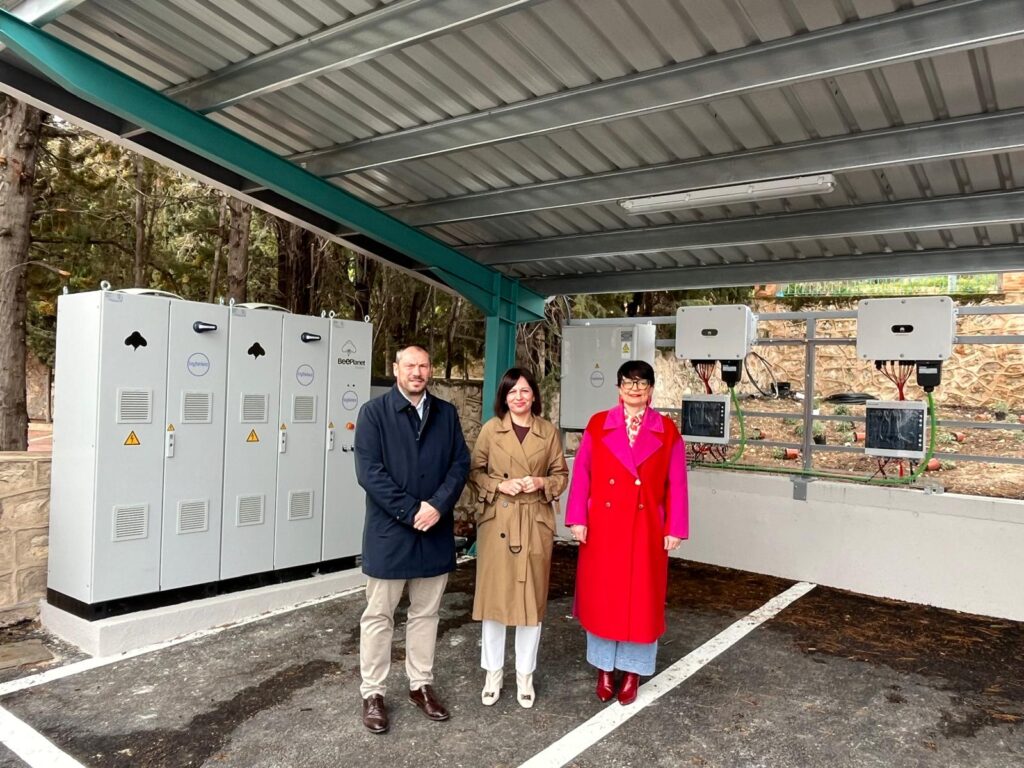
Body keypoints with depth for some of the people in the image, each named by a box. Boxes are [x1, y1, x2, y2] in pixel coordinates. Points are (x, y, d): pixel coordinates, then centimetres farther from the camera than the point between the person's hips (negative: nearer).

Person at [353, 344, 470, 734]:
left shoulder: (446, 413, 7)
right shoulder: (374, 412, -5)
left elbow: (460, 463, 2)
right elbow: (369, 471, -13)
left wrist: (438, 506, -14)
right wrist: (411, 511, -17)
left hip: (436, 531, 4)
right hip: (389, 531, -3)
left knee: (426, 613, 15)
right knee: (378, 616, 8)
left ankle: (421, 684, 31)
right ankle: (372, 693, 22)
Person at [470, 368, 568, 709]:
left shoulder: (548, 431, 3)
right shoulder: (491, 429, 0)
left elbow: (562, 474, 8)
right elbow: (474, 471, 3)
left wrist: (541, 483, -12)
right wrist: (499, 485, -13)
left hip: (535, 523, 1)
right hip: (496, 521, -1)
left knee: (532, 598, 7)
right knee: (494, 596, 5)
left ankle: (525, 674, 23)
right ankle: (493, 672, 22)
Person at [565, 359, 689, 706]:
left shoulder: (667, 430, 1)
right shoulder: (598, 424, 1)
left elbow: (676, 483, 1)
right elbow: (582, 474, 0)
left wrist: (674, 530, -2)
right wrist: (577, 519, -5)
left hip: (646, 530, 0)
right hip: (603, 527, 0)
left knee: (641, 600, 9)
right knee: (602, 598, 9)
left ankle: (632, 671, 26)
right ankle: (604, 668, 27)